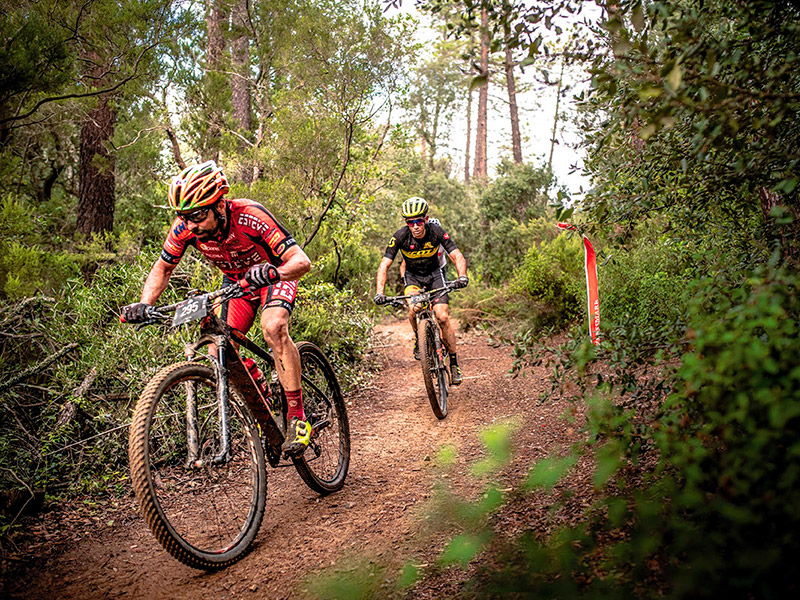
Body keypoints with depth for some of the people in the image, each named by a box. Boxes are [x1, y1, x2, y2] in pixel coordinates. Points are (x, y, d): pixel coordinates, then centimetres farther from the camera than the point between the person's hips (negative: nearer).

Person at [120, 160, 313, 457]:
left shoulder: (249, 216, -36)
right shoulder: (185, 228, -23)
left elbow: (302, 260, -39)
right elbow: (163, 268, -5)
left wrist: (273, 272, -60)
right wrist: (144, 305, -22)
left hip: (273, 275, -5)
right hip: (235, 280, 5)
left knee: (273, 328, -33)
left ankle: (297, 415, -24)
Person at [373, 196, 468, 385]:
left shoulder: (436, 232, -24)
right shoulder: (400, 236, -24)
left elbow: (458, 256, -28)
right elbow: (384, 265, -26)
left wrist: (462, 276, -49)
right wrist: (379, 292, -41)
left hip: (435, 273, 0)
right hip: (412, 276, 0)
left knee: (443, 317, -15)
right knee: (413, 309, -28)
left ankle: (454, 362, 0)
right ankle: (419, 339, 4)